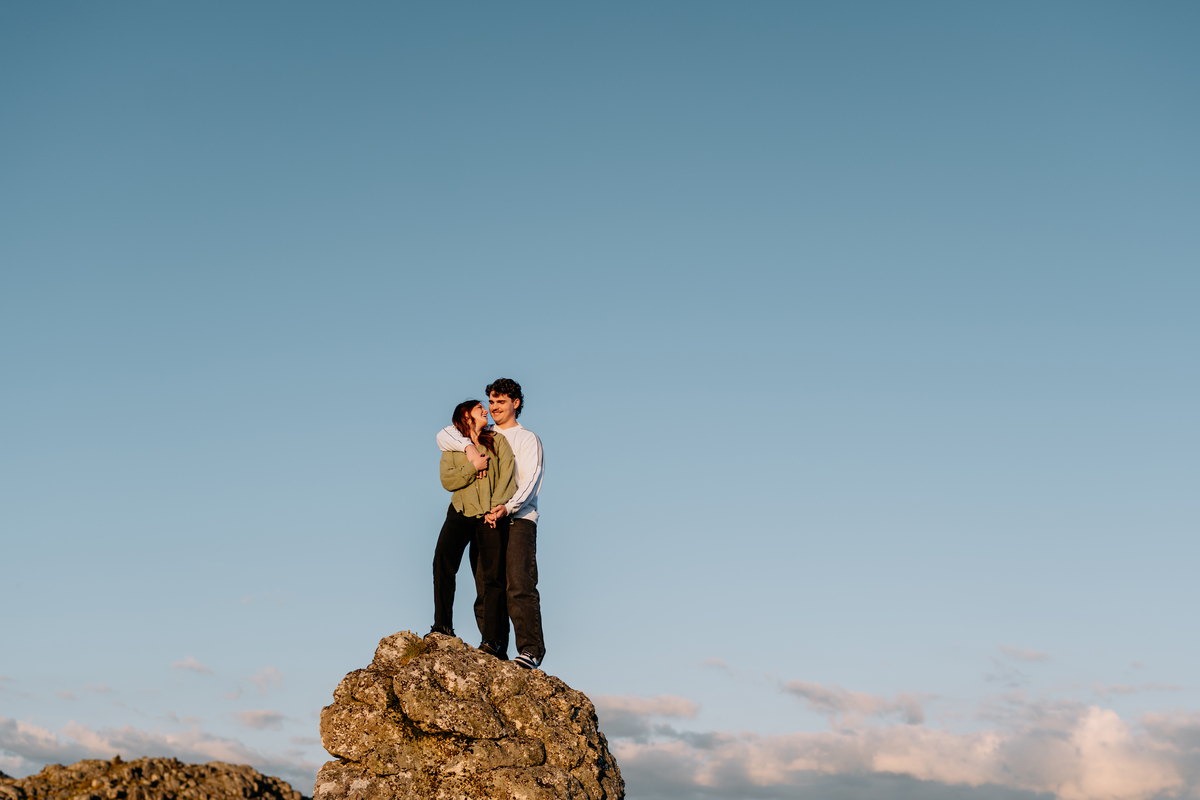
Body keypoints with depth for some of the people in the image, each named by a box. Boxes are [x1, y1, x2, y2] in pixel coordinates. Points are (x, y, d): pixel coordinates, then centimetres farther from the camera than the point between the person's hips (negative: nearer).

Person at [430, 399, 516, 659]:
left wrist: (496, 508, -10)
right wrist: (473, 467, -10)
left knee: (492, 577, -7)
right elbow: (447, 480, 1)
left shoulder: (498, 442, 14)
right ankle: (443, 626, -16)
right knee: (443, 562, -20)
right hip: (461, 511, 1)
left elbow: (508, 476, 2)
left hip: (491, 516, -1)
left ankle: (491, 640, -8)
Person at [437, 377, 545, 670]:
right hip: (485, 519, 4)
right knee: (485, 588, -3)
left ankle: (530, 649, -25)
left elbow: (530, 481, -4)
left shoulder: (528, 439, 9)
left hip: (518, 518, -4)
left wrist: (508, 507, -22)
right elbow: (444, 436, 9)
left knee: (519, 584, -19)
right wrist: (468, 447, -12)